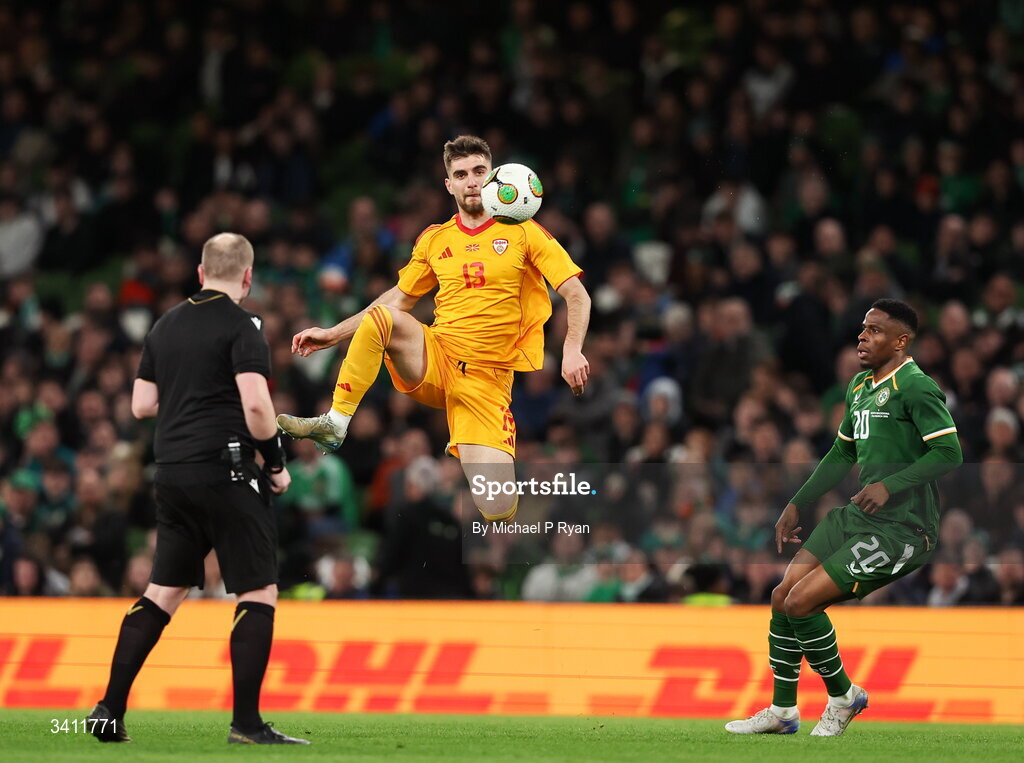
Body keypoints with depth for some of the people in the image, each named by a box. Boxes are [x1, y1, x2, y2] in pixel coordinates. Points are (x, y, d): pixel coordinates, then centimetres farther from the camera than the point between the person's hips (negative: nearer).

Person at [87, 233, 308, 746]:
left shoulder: (166, 325, 13)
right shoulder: (242, 326, -8)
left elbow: (141, 404, 16)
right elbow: (255, 404, -18)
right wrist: (276, 465, -6)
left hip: (172, 473, 7)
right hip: (225, 472, -7)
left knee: (164, 592, 14)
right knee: (258, 593, -1)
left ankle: (110, 712, 9)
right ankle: (246, 723, -6)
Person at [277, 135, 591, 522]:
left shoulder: (522, 232, 0)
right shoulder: (434, 240, 11)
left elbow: (577, 296, -4)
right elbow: (398, 300, 20)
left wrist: (572, 349, -21)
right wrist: (332, 334, 14)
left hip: (486, 379, -3)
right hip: (434, 363, 3)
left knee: (498, 511, -18)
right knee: (380, 316, -28)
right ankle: (335, 424, -20)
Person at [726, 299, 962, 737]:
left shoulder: (915, 388, -13)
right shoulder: (860, 388, 15)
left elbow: (949, 453, -21)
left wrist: (891, 485, -29)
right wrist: (797, 505, 24)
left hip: (900, 531, -9)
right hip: (856, 519, 9)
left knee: (801, 602, -16)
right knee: (782, 597, 3)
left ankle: (843, 696, 4)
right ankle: (782, 711, 16)